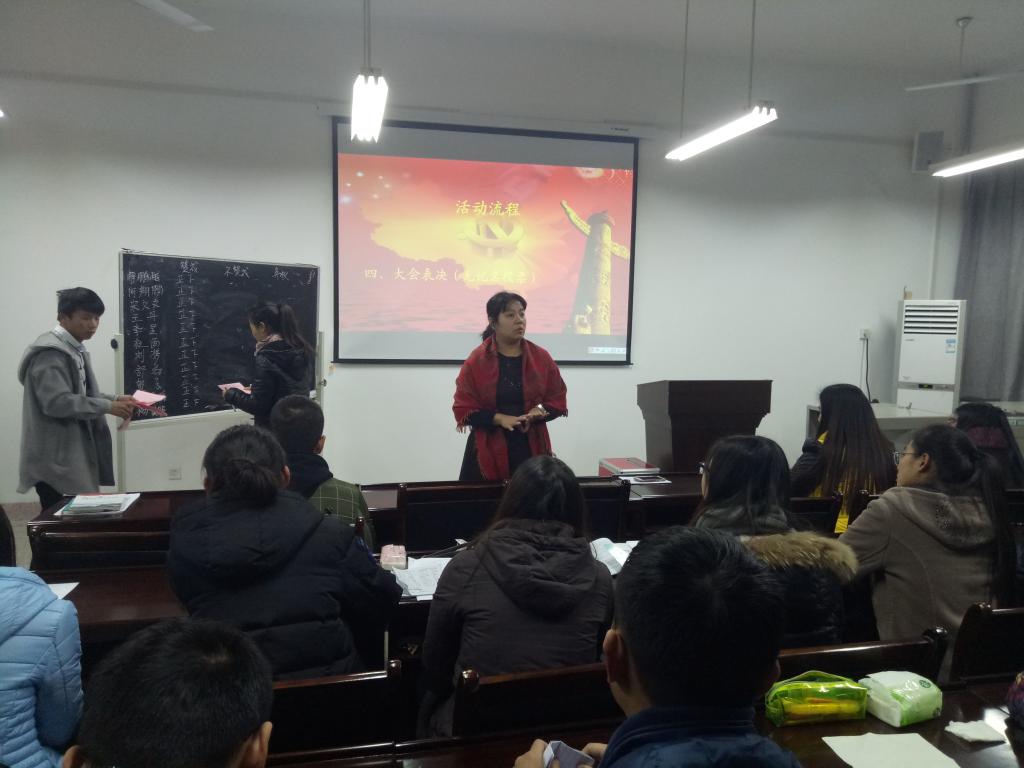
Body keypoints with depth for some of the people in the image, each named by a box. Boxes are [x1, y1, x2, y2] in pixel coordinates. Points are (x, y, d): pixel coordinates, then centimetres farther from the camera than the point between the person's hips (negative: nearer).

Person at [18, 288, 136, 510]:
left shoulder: (75, 349, 14)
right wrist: (107, 407, -23)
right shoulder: (50, 352, -16)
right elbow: (57, 402, -25)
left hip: (72, 452, 9)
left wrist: (115, 399, 4)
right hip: (54, 457, -9)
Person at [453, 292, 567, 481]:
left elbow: (557, 401, 10)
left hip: (533, 451, 2)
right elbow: (464, 409, -3)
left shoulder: (541, 357, 5)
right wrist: (499, 418, -17)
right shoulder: (476, 361, -2)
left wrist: (538, 412, -11)